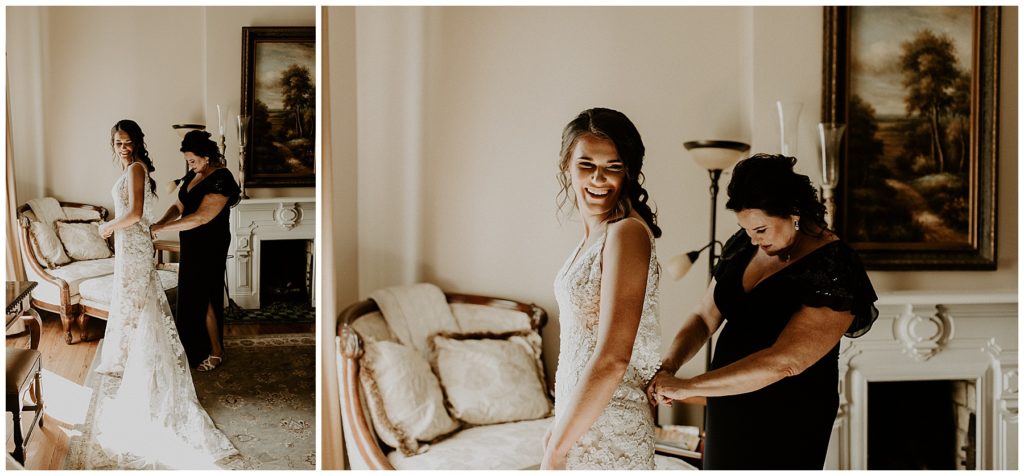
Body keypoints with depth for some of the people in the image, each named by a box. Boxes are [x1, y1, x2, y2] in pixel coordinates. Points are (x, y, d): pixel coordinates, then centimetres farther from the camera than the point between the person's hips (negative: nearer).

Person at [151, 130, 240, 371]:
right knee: (190, 296, 14)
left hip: (210, 249, -9)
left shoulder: (221, 179, -21)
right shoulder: (193, 176, 8)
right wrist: (160, 223, -12)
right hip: (191, 247, 9)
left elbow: (201, 217, -28)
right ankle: (196, 348, 27)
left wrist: (162, 228, -26)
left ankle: (216, 353, 12)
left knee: (205, 299, -1)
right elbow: (179, 206, 9)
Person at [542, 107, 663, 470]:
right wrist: (560, 426, 16)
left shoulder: (627, 233, -18)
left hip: (608, 434, -8)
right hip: (581, 420, 8)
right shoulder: (594, 236, 9)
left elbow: (612, 359, -23)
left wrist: (555, 450, -18)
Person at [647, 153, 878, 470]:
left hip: (785, 428, -6)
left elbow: (784, 362, -30)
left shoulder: (833, 270, -21)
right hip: (726, 411, 6)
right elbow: (704, 317, 6)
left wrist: (687, 387, -29)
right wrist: (669, 366, -13)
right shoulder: (743, 245, 1)